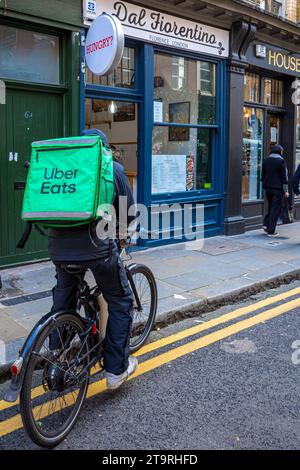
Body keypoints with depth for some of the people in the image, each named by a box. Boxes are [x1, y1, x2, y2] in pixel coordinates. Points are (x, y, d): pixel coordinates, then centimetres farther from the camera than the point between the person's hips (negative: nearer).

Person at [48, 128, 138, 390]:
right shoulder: (112, 168, 6)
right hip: (96, 245, -4)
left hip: (59, 247, 4)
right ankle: (116, 369, 20)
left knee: (62, 302, 26)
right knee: (120, 302, 15)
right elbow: (129, 212, 9)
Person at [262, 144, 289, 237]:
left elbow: (263, 175, 12)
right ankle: (271, 231, 1)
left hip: (268, 187, 5)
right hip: (278, 188, -5)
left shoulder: (266, 160, 7)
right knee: (276, 209, 1)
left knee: (270, 206, 21)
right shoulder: (281, 161, -10)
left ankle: (266, 224, 8)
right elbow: (284, 177, -10)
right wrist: (286, 190, -6)